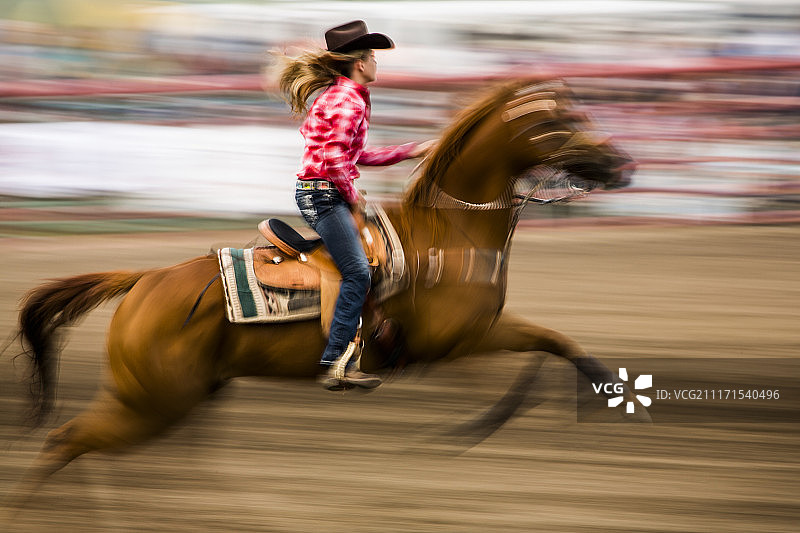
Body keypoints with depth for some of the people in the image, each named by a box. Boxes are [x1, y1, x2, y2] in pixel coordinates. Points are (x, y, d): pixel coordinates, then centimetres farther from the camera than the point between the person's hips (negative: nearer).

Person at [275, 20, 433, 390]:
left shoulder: (338, 94, 19)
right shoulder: (350, 101, -15)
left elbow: (358, 155, 23)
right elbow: (334, 159, -24)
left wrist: (412, 151, 22)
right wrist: (352, 196, -9)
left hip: (317, 194, 11)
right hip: (325, 195, -11)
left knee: (355, 277, 14)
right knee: (357, 275, -13)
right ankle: (335, 364, -15)